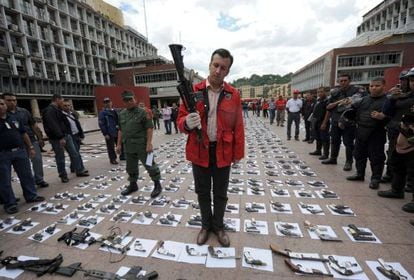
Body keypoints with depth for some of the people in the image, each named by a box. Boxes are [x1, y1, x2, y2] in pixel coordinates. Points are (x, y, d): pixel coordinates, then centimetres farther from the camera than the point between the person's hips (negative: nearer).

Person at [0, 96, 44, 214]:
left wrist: (30, 147, 12)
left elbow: (24, 134, 14)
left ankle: (31, 196, 24)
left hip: (20, 151, 4)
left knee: (26, 175, 11)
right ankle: (10, 203, 16)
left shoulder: (14, 118, 9)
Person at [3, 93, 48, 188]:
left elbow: (34, 125, 6)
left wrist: (40, 138, 3)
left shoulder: (24, 111, 4)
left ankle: (39, 180, 18)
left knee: (37, 160, 3)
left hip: (32, 140, 2)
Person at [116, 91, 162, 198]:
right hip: (128, 146, 6)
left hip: (142, 146, -6)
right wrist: (119, 144, 15)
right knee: (131, 167, 18)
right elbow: (120, 130, 17)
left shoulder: (143, 112, -9)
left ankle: (157, 185, 15)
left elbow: (149, 128, -13)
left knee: (150, 165, 1)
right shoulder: (122, 114, 10)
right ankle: (133, 185, 36)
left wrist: (149, 144, -20)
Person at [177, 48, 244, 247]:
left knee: (220, 193, 16)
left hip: (223, 153, 1)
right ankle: (206, 225, 41)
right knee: (202, 192, 16)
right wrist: (187, 123, -26)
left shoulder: (233, 95, -1)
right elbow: (181, 119, -2)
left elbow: (238, 126, 1)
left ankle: (218, 226, 41)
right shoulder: (193, 91, -3)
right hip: (199, 152, 0)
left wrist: (238, 153, 2)